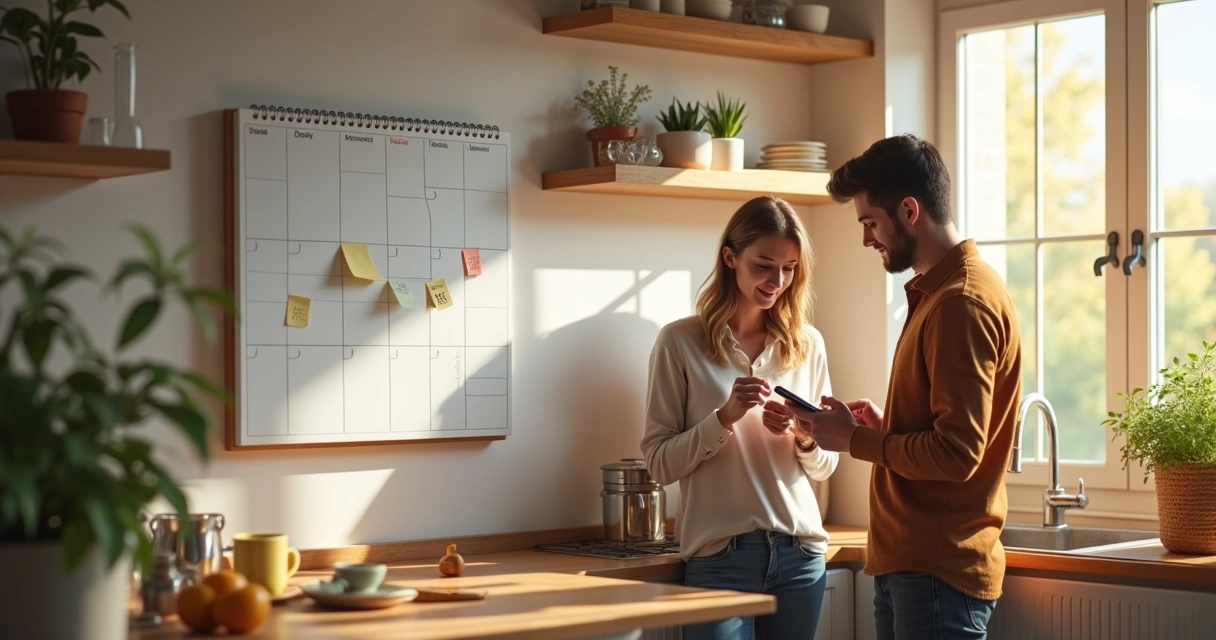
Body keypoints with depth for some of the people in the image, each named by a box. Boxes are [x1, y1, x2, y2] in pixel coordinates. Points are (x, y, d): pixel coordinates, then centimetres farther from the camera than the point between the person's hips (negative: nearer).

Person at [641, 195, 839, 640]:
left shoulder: (808, 344, 8)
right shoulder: (682, 342, -3)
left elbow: (825, 467, 11)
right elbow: (659, 462, -4)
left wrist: (803, 438, -9)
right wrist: (725, 417, -17)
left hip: (800, 553, 4)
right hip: (720, 557, -3)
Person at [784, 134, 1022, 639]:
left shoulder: (962, 302, -16)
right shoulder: (937, 292, 15)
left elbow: (957, 454, -21)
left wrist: (855, 439, -11)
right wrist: (883, 425, 7)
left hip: (937, 573, -9)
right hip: (906, 562, 9)